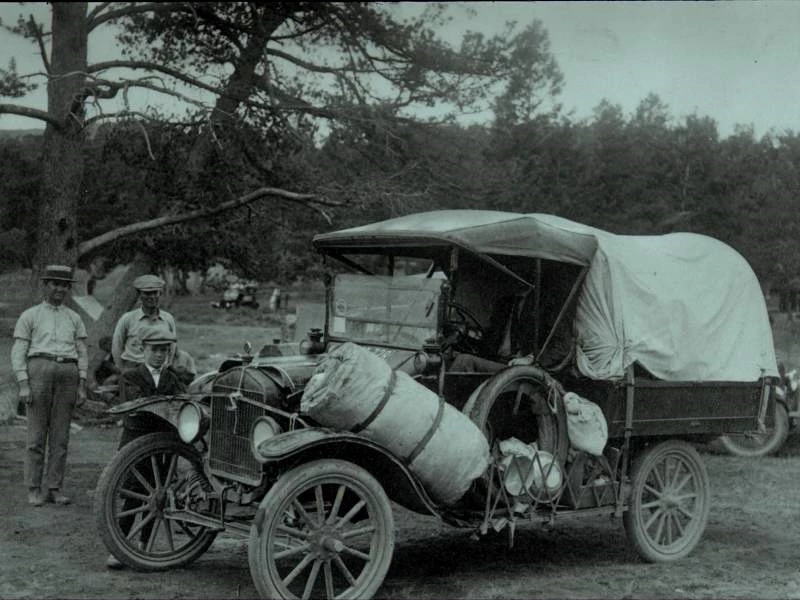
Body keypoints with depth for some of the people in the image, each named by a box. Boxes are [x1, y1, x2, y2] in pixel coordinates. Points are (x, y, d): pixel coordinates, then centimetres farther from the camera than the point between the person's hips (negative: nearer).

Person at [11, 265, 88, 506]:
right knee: (37, 434, -3)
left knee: (60, 435, 2)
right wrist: (23, 385, -8)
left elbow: (82, 353, 14)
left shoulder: (74, 318, 18)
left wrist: (82, 387, 5)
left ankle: (54, 488, 7)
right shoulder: (30, 316, 9)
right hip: (39, 370, -3)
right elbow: (18, 352, 3)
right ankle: (34, 490, 2)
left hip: (68, 373, 3)